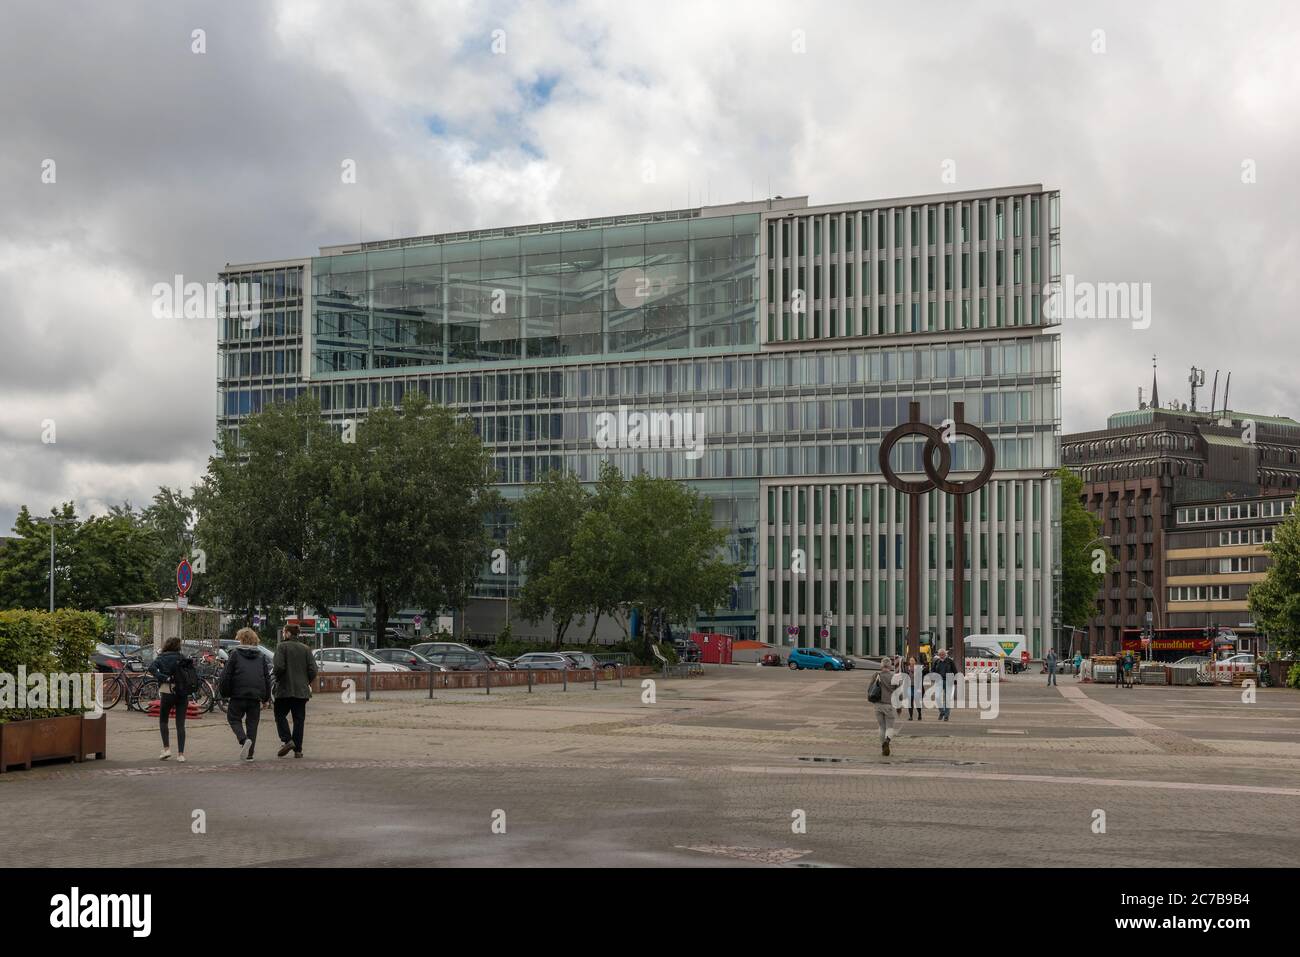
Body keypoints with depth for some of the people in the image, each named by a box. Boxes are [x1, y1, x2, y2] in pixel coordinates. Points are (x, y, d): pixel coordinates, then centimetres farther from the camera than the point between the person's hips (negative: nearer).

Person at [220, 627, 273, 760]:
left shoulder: (235, 654, -1)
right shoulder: (261, 657, 12)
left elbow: (226, 675, -3)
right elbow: (267, 678, 13)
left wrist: (224, 692, 7)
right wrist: (266, 697, 17)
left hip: (238, 695, -4)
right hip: (256, 696, 4)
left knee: (233, 718, 10)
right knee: (252, 723, 10)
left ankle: (243, 740, -17)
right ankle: (249, 753, 7)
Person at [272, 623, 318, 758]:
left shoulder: (283, 647, -7)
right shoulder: (306, 649, 6)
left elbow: (279, 667, -17)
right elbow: (313, 670, 0)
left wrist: (277, 678, 3)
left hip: (285, 689, -4)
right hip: (302, 690, 4)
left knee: (280, 715, 9)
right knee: (299, 719, 7)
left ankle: (287, 740, -11)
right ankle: (298, 749, 4)